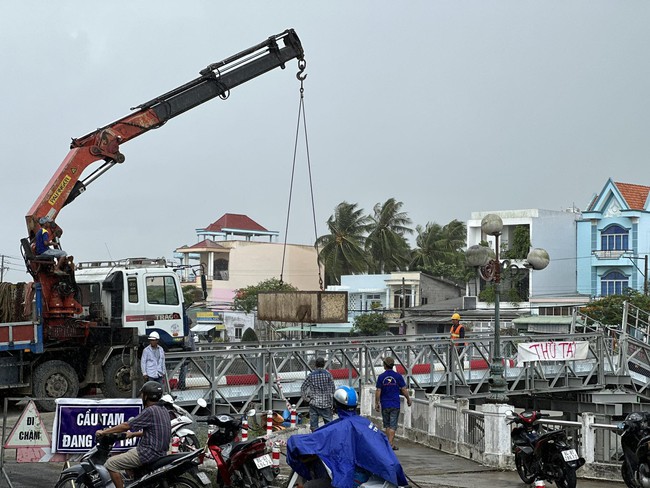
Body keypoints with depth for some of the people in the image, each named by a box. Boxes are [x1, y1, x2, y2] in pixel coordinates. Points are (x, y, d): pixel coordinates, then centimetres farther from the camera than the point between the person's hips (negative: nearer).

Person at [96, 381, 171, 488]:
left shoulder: (150, 411, -16)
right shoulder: (163, 411, 11)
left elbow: (126, 426, -14)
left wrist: (104, 432, -7)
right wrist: (132, 434, 30)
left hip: (149, 453, -10)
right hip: (160, 452, 10)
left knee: (111, 463, -9)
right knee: (126, 455, 31)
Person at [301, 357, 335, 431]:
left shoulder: (311, 375, 1)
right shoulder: (328, 374, -3)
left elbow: (303, 388, 3)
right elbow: (332, 389, -3)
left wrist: (308, 399, 11)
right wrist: (331, 401, 4)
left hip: (314, 403, 1)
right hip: (326, 404, -1)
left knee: (314, 425, 4)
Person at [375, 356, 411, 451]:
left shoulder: (381, 377, -4)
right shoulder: (398, 376, -4)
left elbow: (378, 391, -5)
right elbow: (404, 390, -2)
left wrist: (376, 403, 3)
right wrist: (408, 399, 12)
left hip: (385, 405, 1)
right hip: (395, 404, -1)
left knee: (387, 425, 14)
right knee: (393, 425, 1)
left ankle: (392, 443, 16)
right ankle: (390, 443, -7)